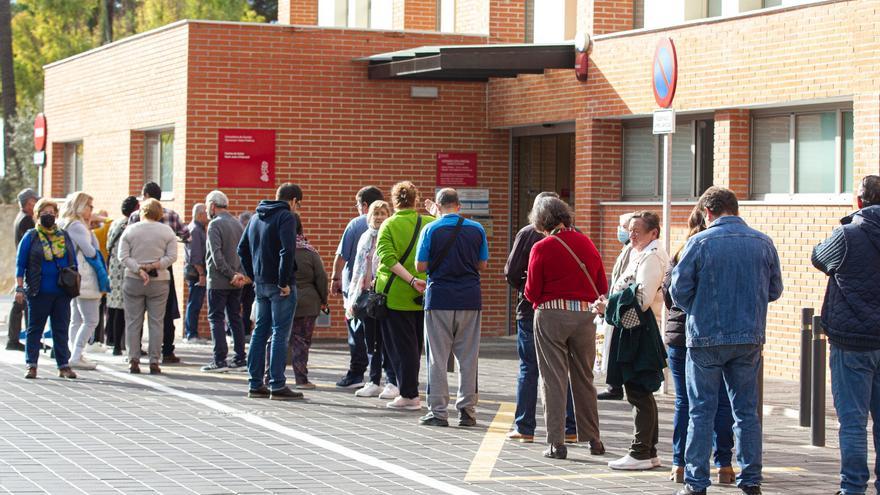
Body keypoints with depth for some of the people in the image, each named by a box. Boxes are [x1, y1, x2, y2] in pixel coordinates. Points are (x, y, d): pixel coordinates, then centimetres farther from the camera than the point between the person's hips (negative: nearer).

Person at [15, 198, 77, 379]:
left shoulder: (64, 236, 12)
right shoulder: (31, 237, 1)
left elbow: (73, 262, 16)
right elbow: (20, 264, 1)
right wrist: (20, 288, -5)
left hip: (62, 292, 3)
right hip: (39, 292, -3)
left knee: (61, 329, 5)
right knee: (35, 329, 3)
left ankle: (64, 365, 9)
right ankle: (31, 365, 8)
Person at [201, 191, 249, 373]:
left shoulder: (215, 224, -11)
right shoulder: (237, 223, 12)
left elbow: (217, 255, -19)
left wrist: (231, 275, -16)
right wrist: (243, 275, 0)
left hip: (218, 281, -7)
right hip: (236, 282, 7)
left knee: (216, 318, -4)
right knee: (235, 318, 12)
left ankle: (220, 360, -8)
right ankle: (240, 357, 12)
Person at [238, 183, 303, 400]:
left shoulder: (256, 217, 15)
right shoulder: (286, 217, -11)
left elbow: (242, 249, 18)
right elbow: (287, 251, -22)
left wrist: (254, 276, 16)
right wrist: (284, 282, -17)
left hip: (260, 284, 7)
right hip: (280, 285, -7)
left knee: (260, 332, 12)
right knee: (280, 334, -4)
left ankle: (256, 384, 15)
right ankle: (277, 386, -3)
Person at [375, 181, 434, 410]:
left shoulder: (389, 225, -6)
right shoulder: (430, 223, 1)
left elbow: (387, 257, -17)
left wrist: (412, 280, -21)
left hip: (395, 294, -3)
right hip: (423, 297, 3)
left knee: (401, 345, 2)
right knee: (415, 345, 14)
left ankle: (409, 395, 0)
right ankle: (411, 391, 18)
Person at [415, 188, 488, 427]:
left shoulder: (431, 230, -5)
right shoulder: (477, 229, 2)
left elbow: (421, 266, -4)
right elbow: (482, 265, 9)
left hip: (440, 298, -2)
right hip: (470, 298, 2)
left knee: (438, 357, 3)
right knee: (468, 357, 8)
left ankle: (438, 412, 3)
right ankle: (467, 411, 10)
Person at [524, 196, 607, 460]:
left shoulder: (542, 248, -8)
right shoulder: (587, 243, 5)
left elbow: (532, 292, -6)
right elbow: (602, 287, 8)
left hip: (551, 315, -4)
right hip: (584, 316, 4)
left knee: (553, 379, 1)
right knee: (584, 378, 15)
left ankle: (556, 442, -1)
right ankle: (593, 439, 18)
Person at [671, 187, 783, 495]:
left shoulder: (700, 243, -8)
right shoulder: (763, 243, 2)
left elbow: (678, 290, -7)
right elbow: (774, 290, 10)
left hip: (706, 337, -3)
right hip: (749, 339, 3)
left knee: (701, 411, 3)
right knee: (747, 410, 11)